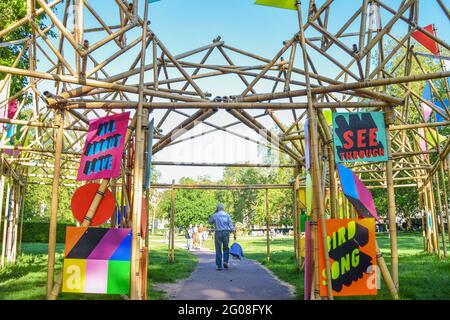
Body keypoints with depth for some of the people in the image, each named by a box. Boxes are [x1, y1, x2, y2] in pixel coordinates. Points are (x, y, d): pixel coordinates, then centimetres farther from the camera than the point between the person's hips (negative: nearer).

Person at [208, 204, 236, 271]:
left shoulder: (215, 215, 1)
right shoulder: (227, 215, 4)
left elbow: (210, 221, 20)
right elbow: (231, 225, -2)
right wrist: (234, 234, 0)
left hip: (218, 233, -1)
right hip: (226, 233, 1)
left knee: (218, 250, 5)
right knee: (226, 248, 18)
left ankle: (219, 266, 2)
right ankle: (225, 261, -1)